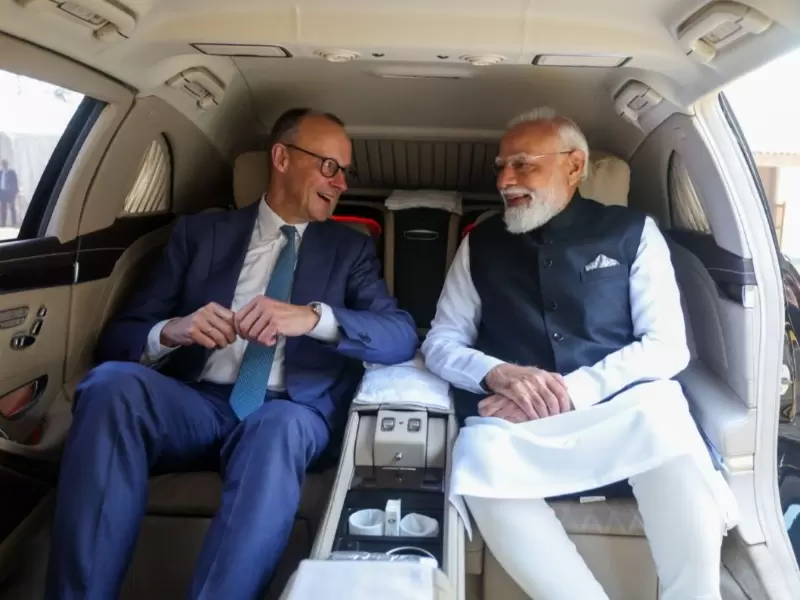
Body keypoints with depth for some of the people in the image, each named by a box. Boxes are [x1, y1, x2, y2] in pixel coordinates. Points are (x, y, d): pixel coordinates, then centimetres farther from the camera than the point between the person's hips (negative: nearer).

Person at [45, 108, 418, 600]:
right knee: (113, 381, -30)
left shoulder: (351, 248, 13)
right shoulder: (200, 232, 13)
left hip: (287, 416, -1)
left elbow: (403, 336, -2)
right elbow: (118, 337, 9)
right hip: (196, 406, 2)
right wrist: (170, 332, -16)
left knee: (278, 429, -36)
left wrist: (314, 317, -21)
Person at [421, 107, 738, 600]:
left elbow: (667, 346, 0)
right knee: (480, 453, -32)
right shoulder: (480, 244, 13)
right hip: (517, 425, 1)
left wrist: (569, 390, -15)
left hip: (622, 415, 0)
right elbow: (440, 344, 10)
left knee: (660, 412, -34)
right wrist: (498, 373, -12)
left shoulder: (632, 231, 9)